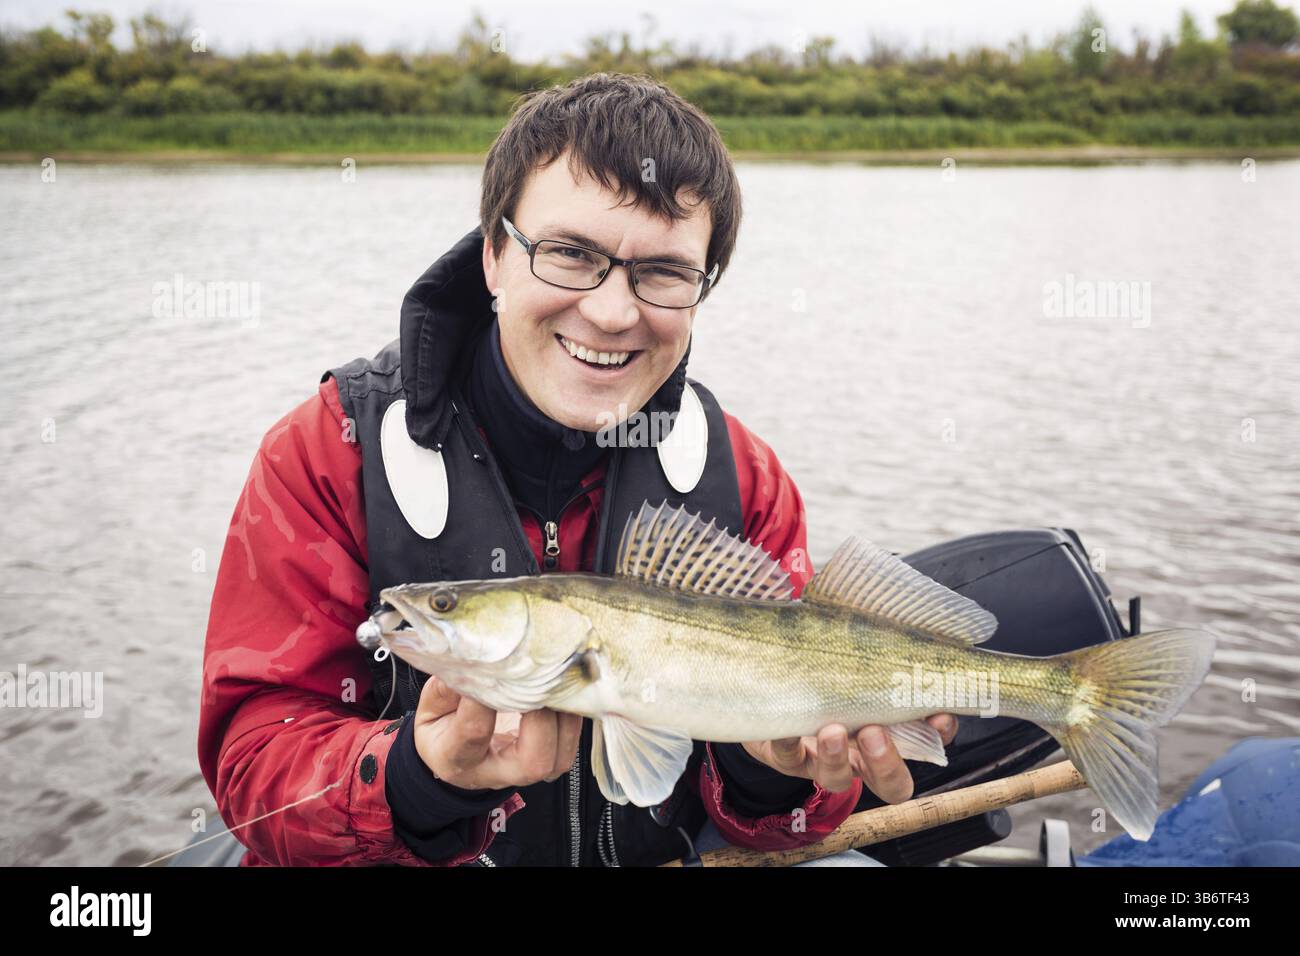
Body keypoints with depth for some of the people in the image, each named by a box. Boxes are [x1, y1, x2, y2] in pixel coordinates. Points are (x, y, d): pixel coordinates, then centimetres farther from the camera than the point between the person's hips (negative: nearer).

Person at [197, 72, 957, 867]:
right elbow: (258, 758, -12)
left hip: (662, 856, 3)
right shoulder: (327, 456, -10)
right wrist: (422, 779, -30)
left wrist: (772, 773, -22)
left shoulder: (745, 482, -2)